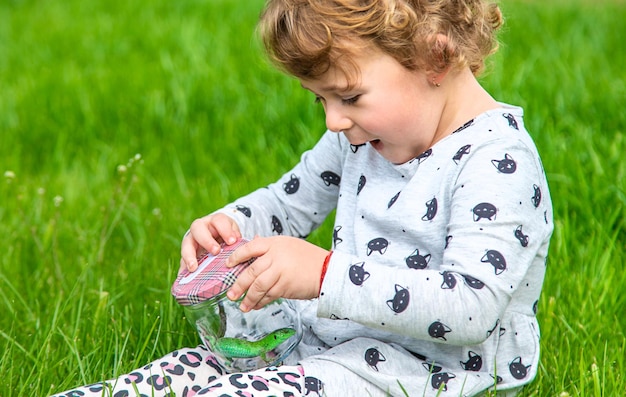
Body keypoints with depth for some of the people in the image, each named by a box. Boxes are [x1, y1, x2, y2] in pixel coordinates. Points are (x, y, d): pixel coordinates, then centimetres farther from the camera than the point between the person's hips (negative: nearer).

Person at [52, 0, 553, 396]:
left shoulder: (498, 162, -20)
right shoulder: (369, 131, 9)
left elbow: (471, 306, -29)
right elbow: (292, 201, 23)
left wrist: (326, 275, -34)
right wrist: (229, 226, 0)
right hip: (333, 336, 8)